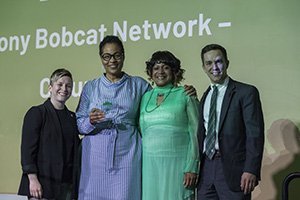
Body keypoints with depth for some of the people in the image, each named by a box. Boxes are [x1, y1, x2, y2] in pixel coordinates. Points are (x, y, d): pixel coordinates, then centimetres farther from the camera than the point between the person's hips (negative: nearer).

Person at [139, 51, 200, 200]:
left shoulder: (185, 95, 0)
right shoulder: (145, 97, 12)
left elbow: (195, 133, -3)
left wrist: (191, 168, -11)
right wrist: (140, 168, 11)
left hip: (177, 163, -3)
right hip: (150, 164, 4)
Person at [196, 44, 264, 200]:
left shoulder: (246, 92, -3)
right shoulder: (205, 96, 17)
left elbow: (255, 133, -10)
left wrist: (251, 170, -17)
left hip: (232, 168, -5)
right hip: (206, 167, 6)